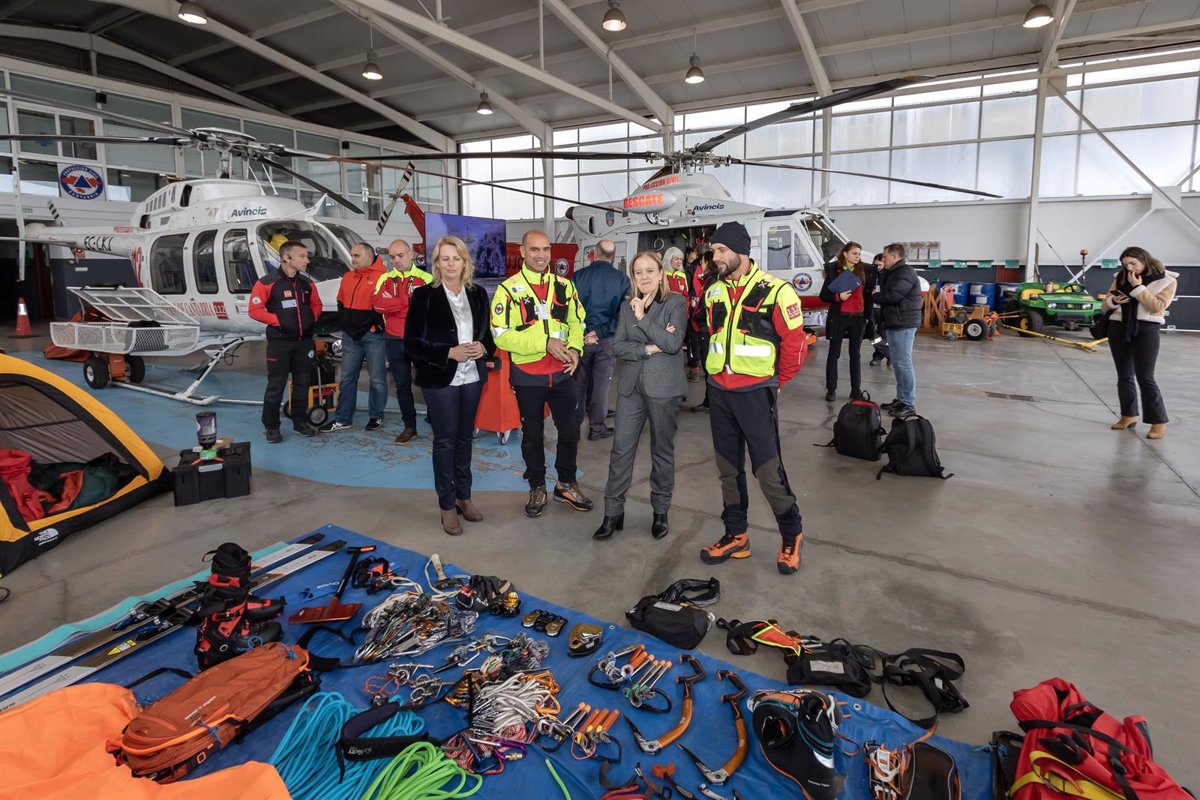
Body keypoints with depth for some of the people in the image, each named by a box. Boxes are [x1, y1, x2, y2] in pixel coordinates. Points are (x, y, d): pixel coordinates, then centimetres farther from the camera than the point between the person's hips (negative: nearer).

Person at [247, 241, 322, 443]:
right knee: (276, 385, 0)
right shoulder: (267, 282, -10)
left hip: (304, 341, 5)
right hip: (279, 342, -5)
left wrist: (312, 318, 2)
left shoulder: (307, 283, 6)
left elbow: (316, 304, 19)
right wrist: (278, 320, -16)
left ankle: (300, 421, 25)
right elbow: (255, 310, -10)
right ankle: (271, 426, 10)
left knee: (302, 383, 12)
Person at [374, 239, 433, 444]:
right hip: (394, 341, 4)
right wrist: (410, 302, -16)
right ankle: (410, 427, 23)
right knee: (402, 385, 12)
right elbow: (378, 304, -10)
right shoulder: (385, 279, 7)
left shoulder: (425, 279, -3)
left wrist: (394, 305, -15)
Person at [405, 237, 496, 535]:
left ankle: (464, 496, 27)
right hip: (440, 378, -4)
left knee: (464, 437, 13)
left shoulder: (477, 293, 5)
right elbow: (412, 342, -9)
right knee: (445, 440, 2)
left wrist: (484, 347, -9)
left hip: (472, 376, 4)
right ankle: (447, 505, 15)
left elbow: (489, 331, 14)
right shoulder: (424, 295, -7)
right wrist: (450, 353, -20)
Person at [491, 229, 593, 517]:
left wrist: (575, 348, -9)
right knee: (532, 435, 12)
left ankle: (566, 484, 33)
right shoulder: (508, 289, -9)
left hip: (563, 372, 3)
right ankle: (537, 489, 31)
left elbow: (577, 322, 12)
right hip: (528, 376, -3)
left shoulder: (564, 285, 4)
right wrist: (545, 343, -22)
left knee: (570, 430, 12)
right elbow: (501, 335, -15)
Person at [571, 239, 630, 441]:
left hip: (580, 337, 0)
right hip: (607, 340, 0)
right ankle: (597, 426, 14)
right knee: (600, 382, 9)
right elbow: (623, 311, -10)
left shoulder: (578, 276, -4)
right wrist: (600, 332, -11)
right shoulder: (622, 279, -3)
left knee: (579, 382, 12)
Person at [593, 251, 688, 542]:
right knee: (621, 448, 2)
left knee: (662, 450, 9)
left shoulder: (676, 302, -3)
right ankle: (613, 512, 12)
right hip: (631, 386, 4)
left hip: (663, 387, -3)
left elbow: (673, 343, -15)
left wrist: (642, 317, -15)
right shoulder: (628, 306, 10)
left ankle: (660, 512, 24)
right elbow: (618, 346, 1)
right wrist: (647, 349, -14)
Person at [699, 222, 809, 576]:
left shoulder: (774, 291, -12)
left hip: (755, 393, -6)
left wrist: (775, 381, 1)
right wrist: (720, 371, 15)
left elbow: (795, 342, -8)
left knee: (768, 469, -3)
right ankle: (735, 536, 26)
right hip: (719, 391, 6)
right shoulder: (714, 292, 7)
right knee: (728, 467, 13)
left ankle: (791, 536, 19)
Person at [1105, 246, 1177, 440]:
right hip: (1118, 328, 4)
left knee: (1145, 377, -9)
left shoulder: (1167, 280, -2)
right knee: (1124, 375, 10)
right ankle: (1129, 415, 21)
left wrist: (1138, 288, -18)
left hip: (1146, 330, -4)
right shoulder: (1121, 278, 9)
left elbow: (1157, 306, -15)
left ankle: (1159, 422, -1)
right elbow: (1106, 305, 12)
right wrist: (1113, 301, -10)